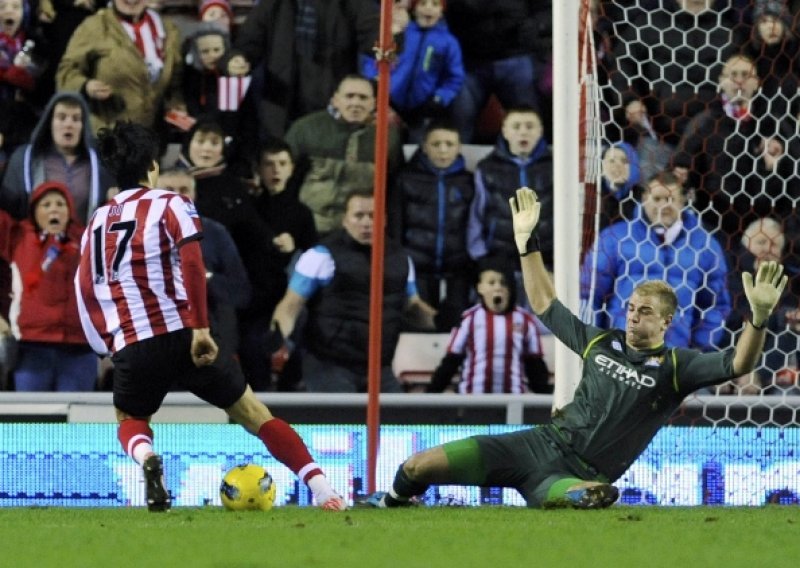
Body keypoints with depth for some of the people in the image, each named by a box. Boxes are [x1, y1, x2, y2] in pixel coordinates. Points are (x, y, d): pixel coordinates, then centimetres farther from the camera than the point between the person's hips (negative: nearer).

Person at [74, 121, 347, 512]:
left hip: (129, 346, 2)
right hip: (182, 334, -2)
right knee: (253, 413, 8)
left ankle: (144, 456, -8)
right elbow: (191, 263, -14)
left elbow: (86, 289, 16)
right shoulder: (169, 205, 2)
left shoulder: (98, 222, 15)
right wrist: (201, 328, -16)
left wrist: (108, 345, 25)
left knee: (130, 420, 28)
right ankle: (322, 490, -3)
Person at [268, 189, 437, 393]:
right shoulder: (322, 256, -7)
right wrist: (279, 334, -25)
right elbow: (292, 305, -6)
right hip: (329, 367, -6)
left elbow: (412, 304, 25)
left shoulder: (399, 259, 11)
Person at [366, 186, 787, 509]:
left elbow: (737, 364, -15)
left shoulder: (674, 366, -1)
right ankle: (390, 505, 28)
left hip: (578, 474, -5)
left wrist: (759, 317, -34)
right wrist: (526, 242, 23)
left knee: (596, 494, -48)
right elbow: (547, 307, 26)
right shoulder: (602, 343, 14)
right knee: (419, 467, 1)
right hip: (541, 443, 5)